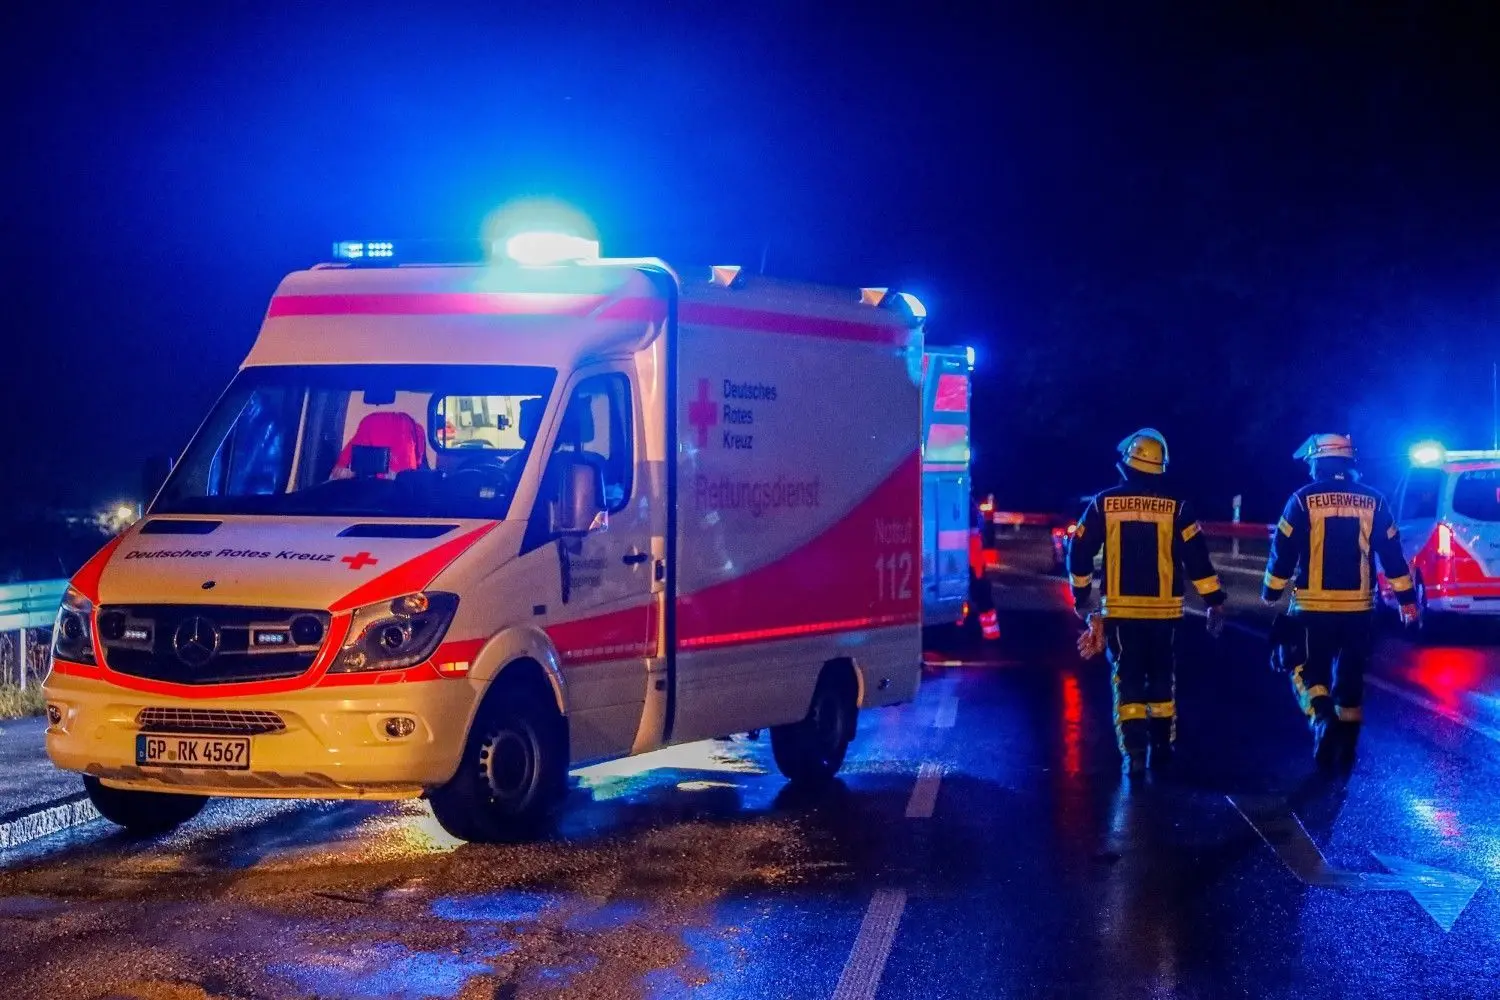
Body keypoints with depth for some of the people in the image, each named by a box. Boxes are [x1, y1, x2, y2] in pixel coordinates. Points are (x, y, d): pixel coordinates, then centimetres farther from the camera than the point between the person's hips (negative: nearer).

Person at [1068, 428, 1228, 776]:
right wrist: (1214, 601, -1)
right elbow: (1196, 556, -6)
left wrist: (1082, 596, 16)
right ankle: (1161, 748, 19)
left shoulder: (1104, 503, -2)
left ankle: (1133, 751, -6)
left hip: (1120, 608, 0)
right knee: (1162, 678, 14)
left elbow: (1079, 551, 2)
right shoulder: (1175, 506, -4)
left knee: (1127, 680, 4)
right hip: (1162, 609, 0)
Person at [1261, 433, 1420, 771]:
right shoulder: (1373, 502, 3)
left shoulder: (1304, 500, -5)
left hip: (1313, 607, -3)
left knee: (1307, 670, 7)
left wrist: (1271, 592, 13)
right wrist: (1406, 598, 13)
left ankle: (1323, 719, -19)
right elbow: (1392, 554, 6)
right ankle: (1345, 749, 14)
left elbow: (1283, 551, -2)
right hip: (1358, 607, 3)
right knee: (1349, 676, 12)